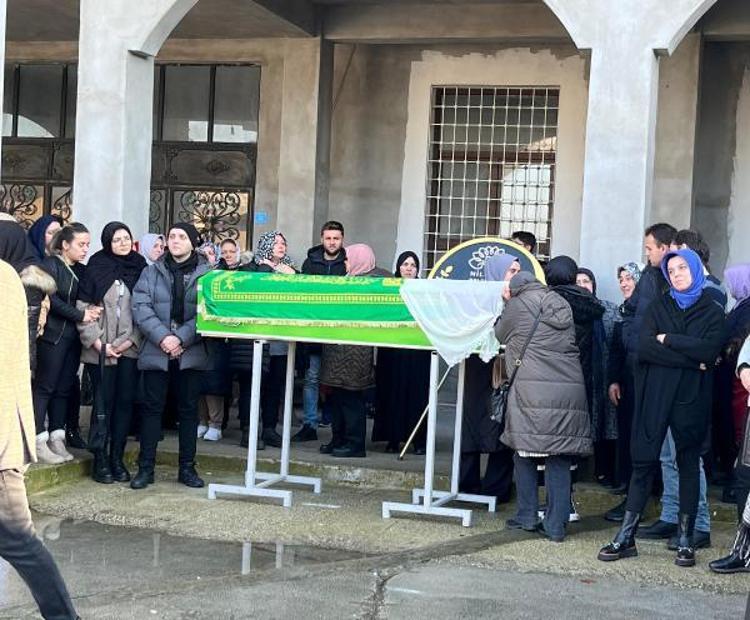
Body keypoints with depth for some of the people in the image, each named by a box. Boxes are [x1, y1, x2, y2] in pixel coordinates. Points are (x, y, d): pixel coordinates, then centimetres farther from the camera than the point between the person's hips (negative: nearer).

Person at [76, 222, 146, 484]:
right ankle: (100, 461, 6)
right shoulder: (96, 269, 2)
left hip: (130, 348, 2)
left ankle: (117, 458, 12)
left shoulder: (140, 268, 8)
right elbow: (82, 308, -2)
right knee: (103, 403, -2)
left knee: (125, 401, 3)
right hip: (101, 350, -2)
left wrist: (131, 340, -6)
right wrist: (97, 343, -9)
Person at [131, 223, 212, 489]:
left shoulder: (207, 274, 3)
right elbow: (141, 306, -3)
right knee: (152, 407, 3)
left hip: (191, 353, -1)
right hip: (156, 352, 1)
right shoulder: (151, 272, 8)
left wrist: (182, 338, -16)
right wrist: (162, 336, -16)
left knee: (188, 408, 7)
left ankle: (187, 467, 16)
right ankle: (146, 467, 9)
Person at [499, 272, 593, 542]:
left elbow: (501, 334, 18)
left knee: (525, 451, 9)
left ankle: (527, 516, 11)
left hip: (534, 391, -4)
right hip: (571, 390, 4)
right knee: (559, 459, 4)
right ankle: (556, 525, 4)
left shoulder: (518, 305, 4)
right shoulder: (563, 306, 19)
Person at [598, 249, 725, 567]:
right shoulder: (658, 307, 11)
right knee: (643, 462, -1)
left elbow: (710, 350, -12)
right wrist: (692, 360, -12)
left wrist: (668, 340, -9)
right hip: (654, 395, 1)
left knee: (688, 464, 6)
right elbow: (644, 348, -6)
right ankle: (626, 537, 1)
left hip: (691, 398, -1)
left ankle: (685, 541, 11)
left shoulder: (712, 312, 7)